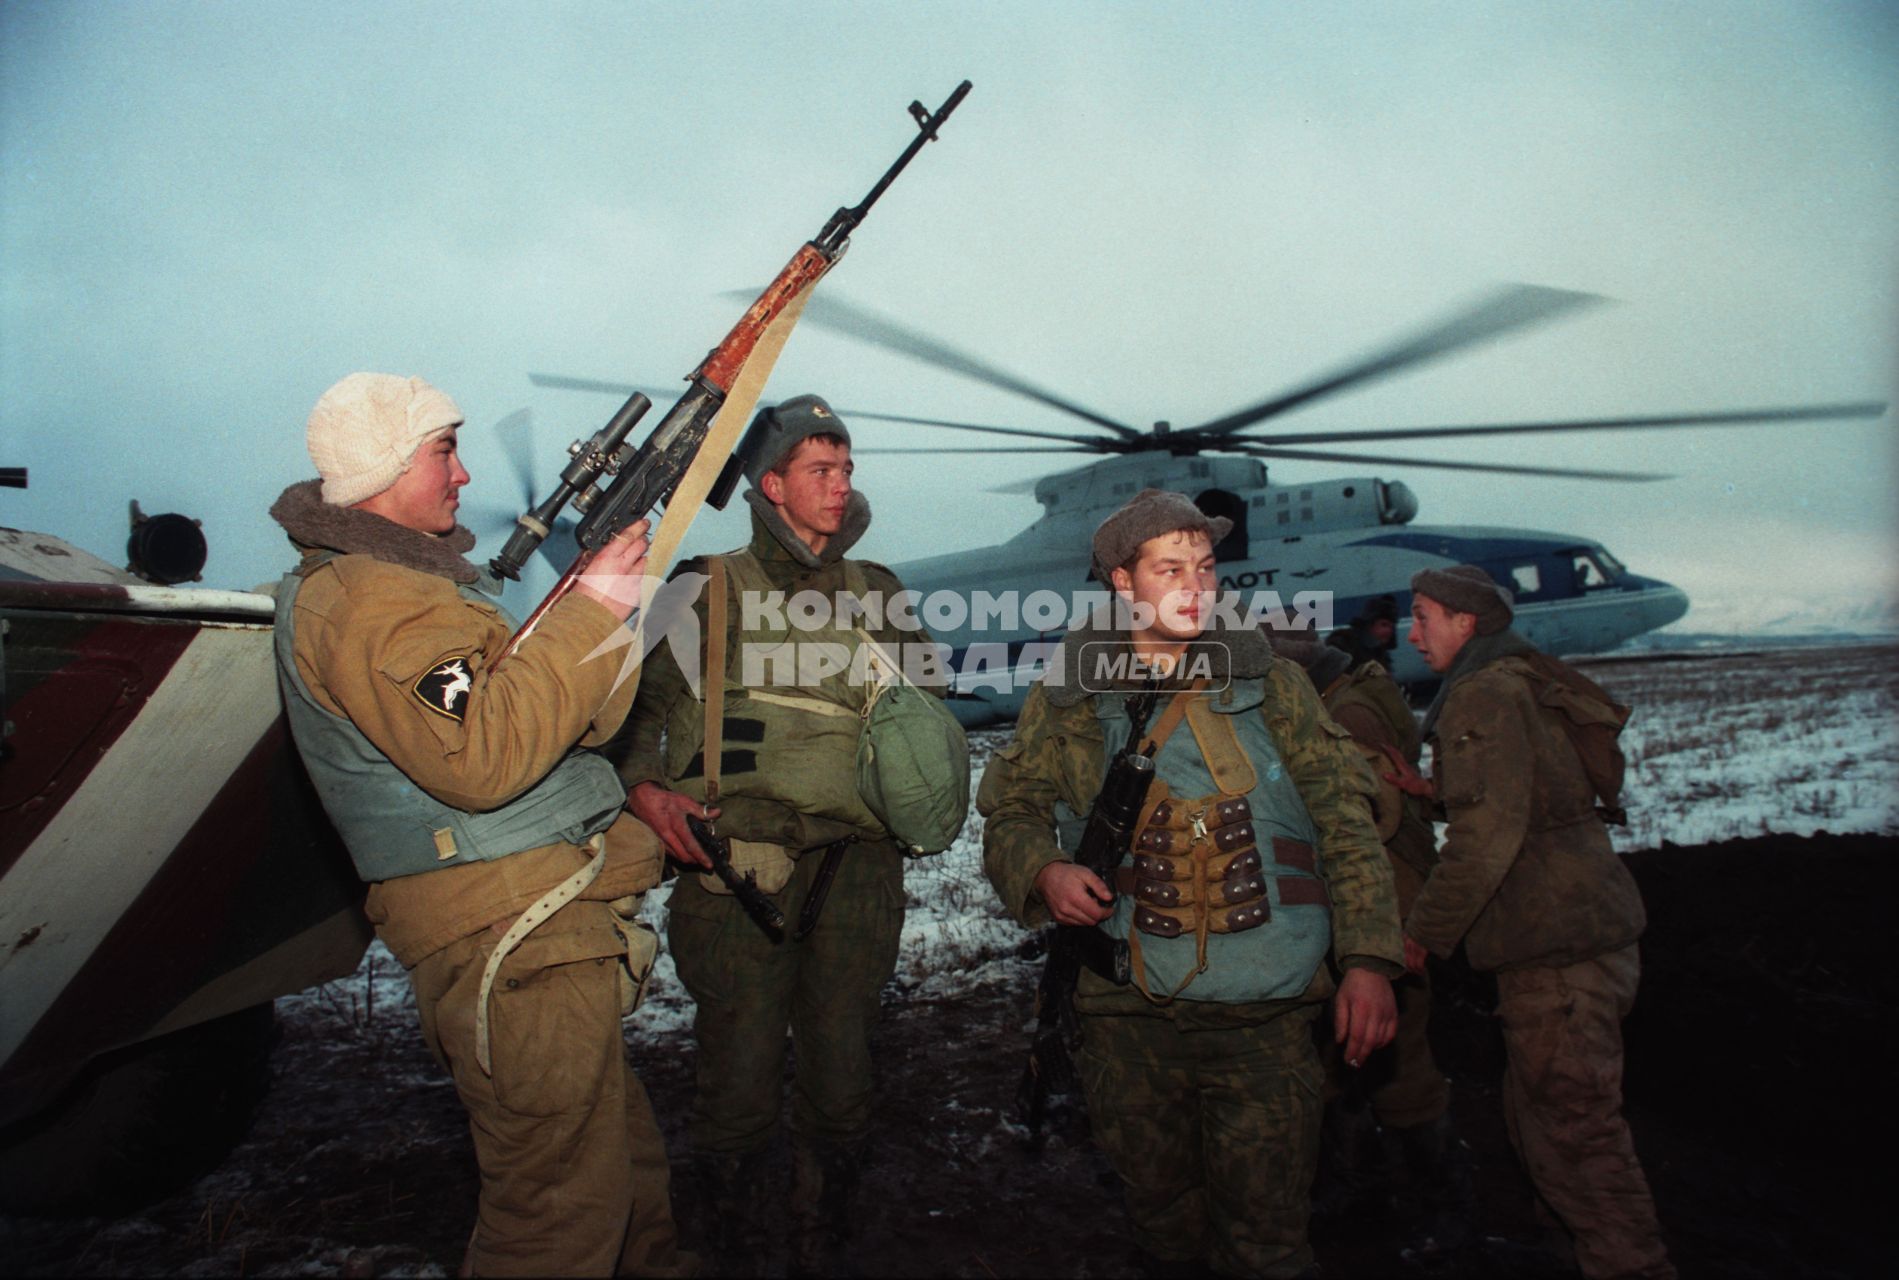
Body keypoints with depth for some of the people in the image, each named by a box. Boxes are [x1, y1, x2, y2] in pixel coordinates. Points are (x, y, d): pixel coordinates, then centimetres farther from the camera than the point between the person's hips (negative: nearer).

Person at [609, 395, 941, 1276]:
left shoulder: (879, 595, 18)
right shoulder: (707, 591, 8)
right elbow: (639, 705, 9)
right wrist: (644, 787, -9)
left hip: (855, 864, 3)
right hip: (737, 863, -2)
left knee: (841, 1086, 6)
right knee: (739, 1087, -1)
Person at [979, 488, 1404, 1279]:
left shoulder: (1269, 685, 4)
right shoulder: (1067, 698, 5)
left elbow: (1343, 820, 2)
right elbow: (1011, 809, 12)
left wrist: (1368, 958, -7)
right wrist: (1044, 870, -10)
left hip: (1266, 1014, -1)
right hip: (1129, 1014, 1)